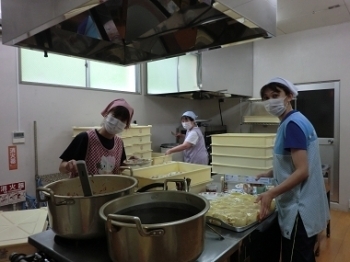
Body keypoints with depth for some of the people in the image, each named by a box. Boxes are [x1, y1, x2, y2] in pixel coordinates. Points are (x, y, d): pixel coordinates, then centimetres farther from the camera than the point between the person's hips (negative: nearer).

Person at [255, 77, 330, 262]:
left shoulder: (292, 124, -20)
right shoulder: (294, 121, 10)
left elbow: (302, 171, -25)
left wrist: (271, 194, -29)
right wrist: (270, 174, 16)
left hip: (299, 209, -9)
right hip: (303, 206, 9)